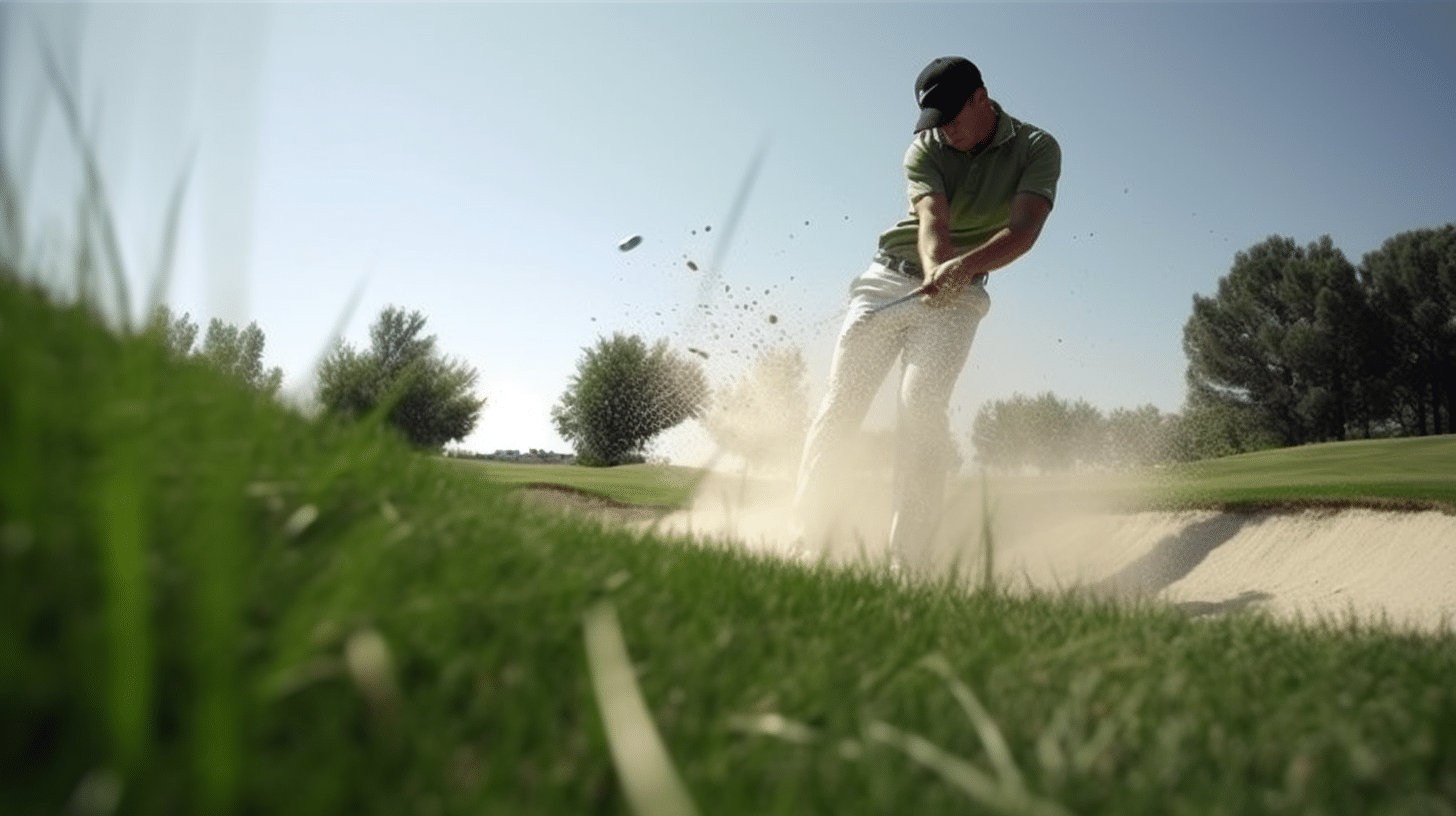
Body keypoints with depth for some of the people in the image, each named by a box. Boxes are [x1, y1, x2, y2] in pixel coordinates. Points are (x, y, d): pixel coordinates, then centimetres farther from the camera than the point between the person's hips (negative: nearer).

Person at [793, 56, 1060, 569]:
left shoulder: (1037, 149, -4)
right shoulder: (925, 148, -1)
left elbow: (1023, 231, -19)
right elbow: (933, 220, -18)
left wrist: (962, 267, -38)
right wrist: (936, 267, -41)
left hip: (956, 297, -2)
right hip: (888, 280, 2)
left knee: (922, 407, -22)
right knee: (840, 405, -6)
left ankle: (907, 558, -19)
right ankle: (806, 536, 5)